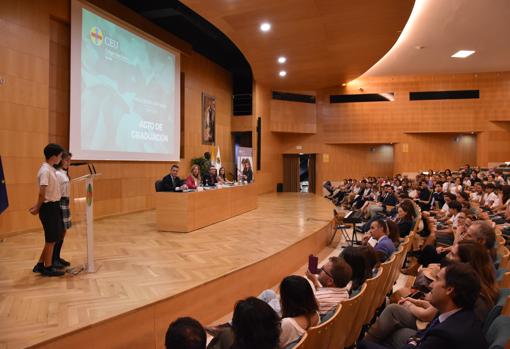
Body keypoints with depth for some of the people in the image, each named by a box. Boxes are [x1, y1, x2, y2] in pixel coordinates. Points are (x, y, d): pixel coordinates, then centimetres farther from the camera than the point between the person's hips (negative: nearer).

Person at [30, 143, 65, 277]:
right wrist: (38, 208, -9)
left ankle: (40, 265, 27)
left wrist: (38, 206, 15)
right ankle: (48, 268, 16)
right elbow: (42, 193, -20)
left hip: (54, 207, 9)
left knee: (53, 239, 17)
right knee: (51, 240, 3)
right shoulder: (45, 171, -19)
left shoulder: (51, 169, 11)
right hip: (49, 208, -9)